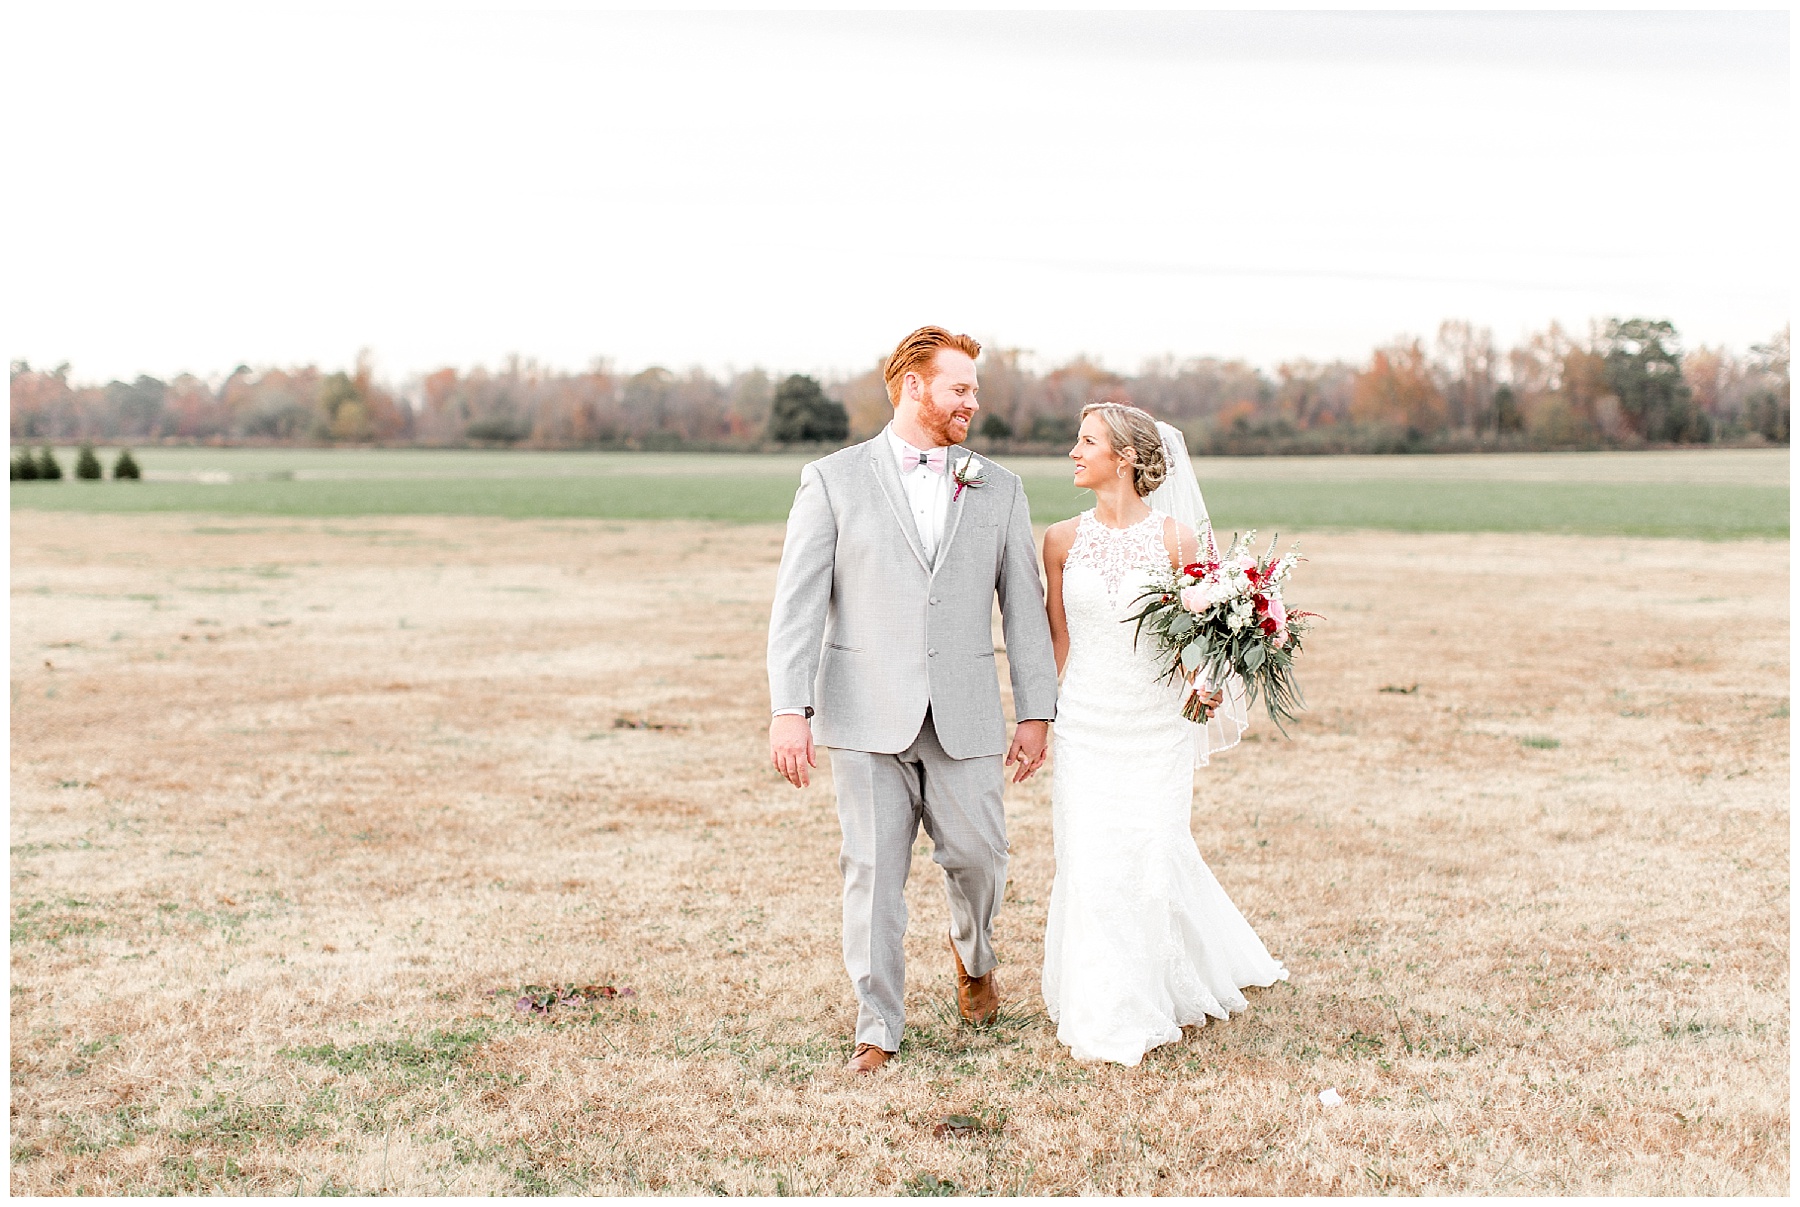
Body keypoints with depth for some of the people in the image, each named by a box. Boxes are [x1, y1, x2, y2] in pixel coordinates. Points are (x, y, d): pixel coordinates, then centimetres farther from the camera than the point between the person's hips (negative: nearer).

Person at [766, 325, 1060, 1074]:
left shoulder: (999, 490, 10)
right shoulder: (832, 481, 3)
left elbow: (1024, 606, 10)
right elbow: (798, 603, -2)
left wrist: (1036, 711, 5)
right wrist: (789, 709, -11)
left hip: (964, 717, 2)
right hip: (866, 716, -2)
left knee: (977, 855, 4)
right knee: (873, 872, 0)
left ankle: (973, 955, 38)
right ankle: (878, 1028, 12)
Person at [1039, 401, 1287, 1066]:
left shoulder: (1177, 538, -6)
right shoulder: (1062, 540, 2)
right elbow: (1058, 639, 9)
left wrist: (1207, 682, -20)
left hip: (1155, 722, -2)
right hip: (1085, 723, 2)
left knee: (1154, 856, 3)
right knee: (1091, 860, 0)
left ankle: (1167, 991, 30)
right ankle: (1107, 1013, 16)